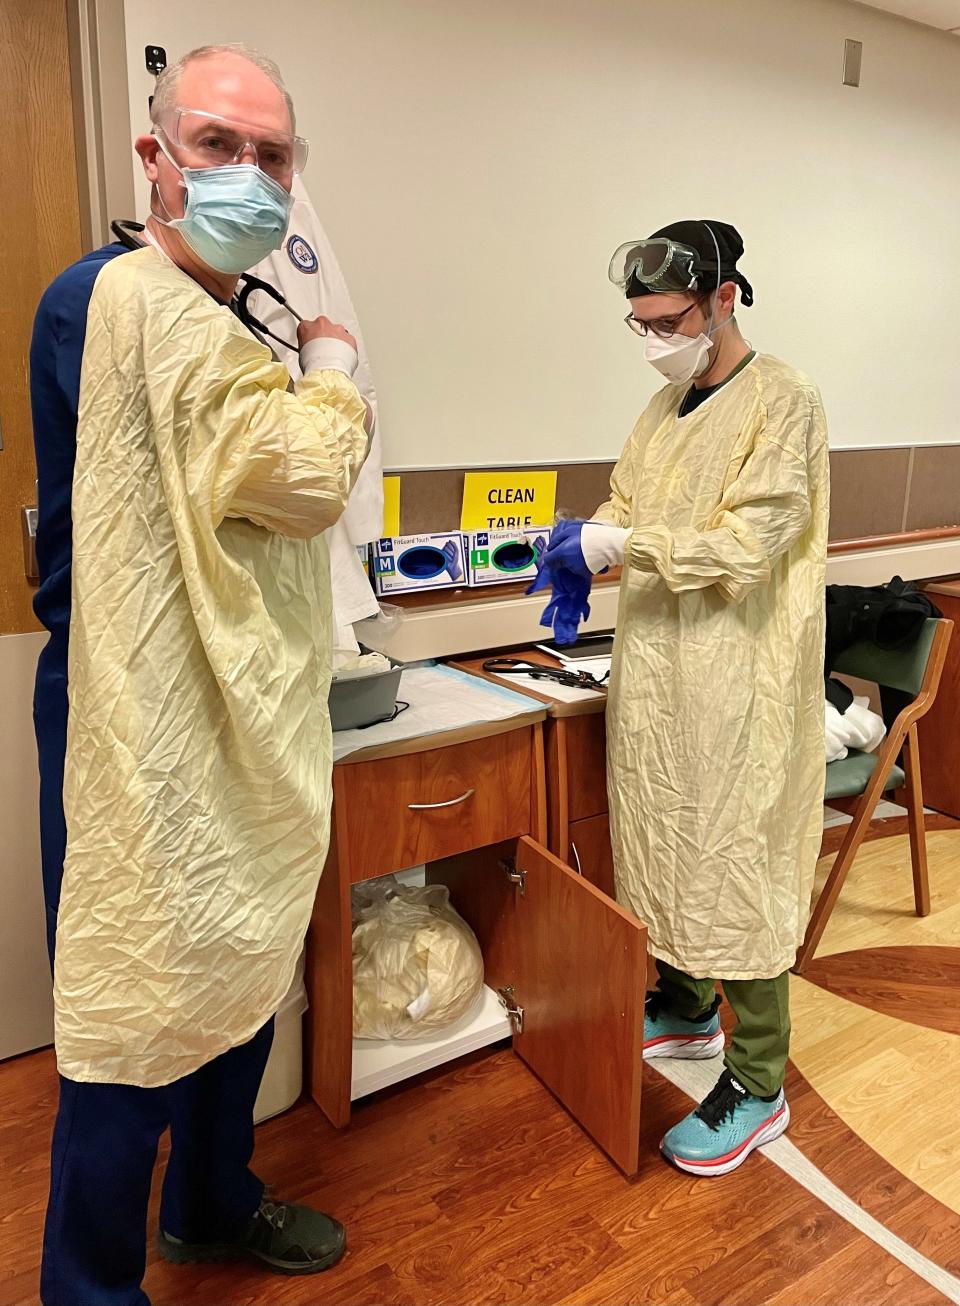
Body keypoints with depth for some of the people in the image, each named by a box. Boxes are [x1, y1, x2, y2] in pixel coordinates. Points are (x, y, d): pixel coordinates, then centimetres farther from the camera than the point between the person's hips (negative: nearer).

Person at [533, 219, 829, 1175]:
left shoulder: (781, 401, -10)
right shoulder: (666, 405, 14)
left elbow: (745, 542, -18)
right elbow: (624, 504, 15)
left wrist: (613, 546, -21)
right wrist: (579, 555, -6)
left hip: (734, 677, -8)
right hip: (653, 667, 8)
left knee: (733, 857, 0)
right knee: (661, 840, 17)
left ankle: (757, 1085, 17)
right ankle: (685, 1006, 40)